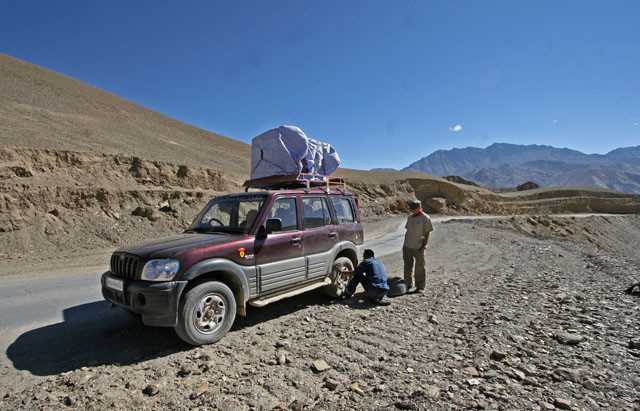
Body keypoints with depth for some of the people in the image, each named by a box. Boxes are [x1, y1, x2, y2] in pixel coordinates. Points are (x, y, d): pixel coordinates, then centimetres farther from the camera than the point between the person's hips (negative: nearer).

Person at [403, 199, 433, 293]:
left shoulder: (425, 218, -7)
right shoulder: (410, 217, 12)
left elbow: (427, 234, -8)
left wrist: (423, 247, -13)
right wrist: (404, 245, 13)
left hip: (418, 247, -6)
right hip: (407, 246, 6)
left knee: (420, 267, 4)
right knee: (407, 266, 10)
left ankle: (420, 287, 14)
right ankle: (408, 285, 21)